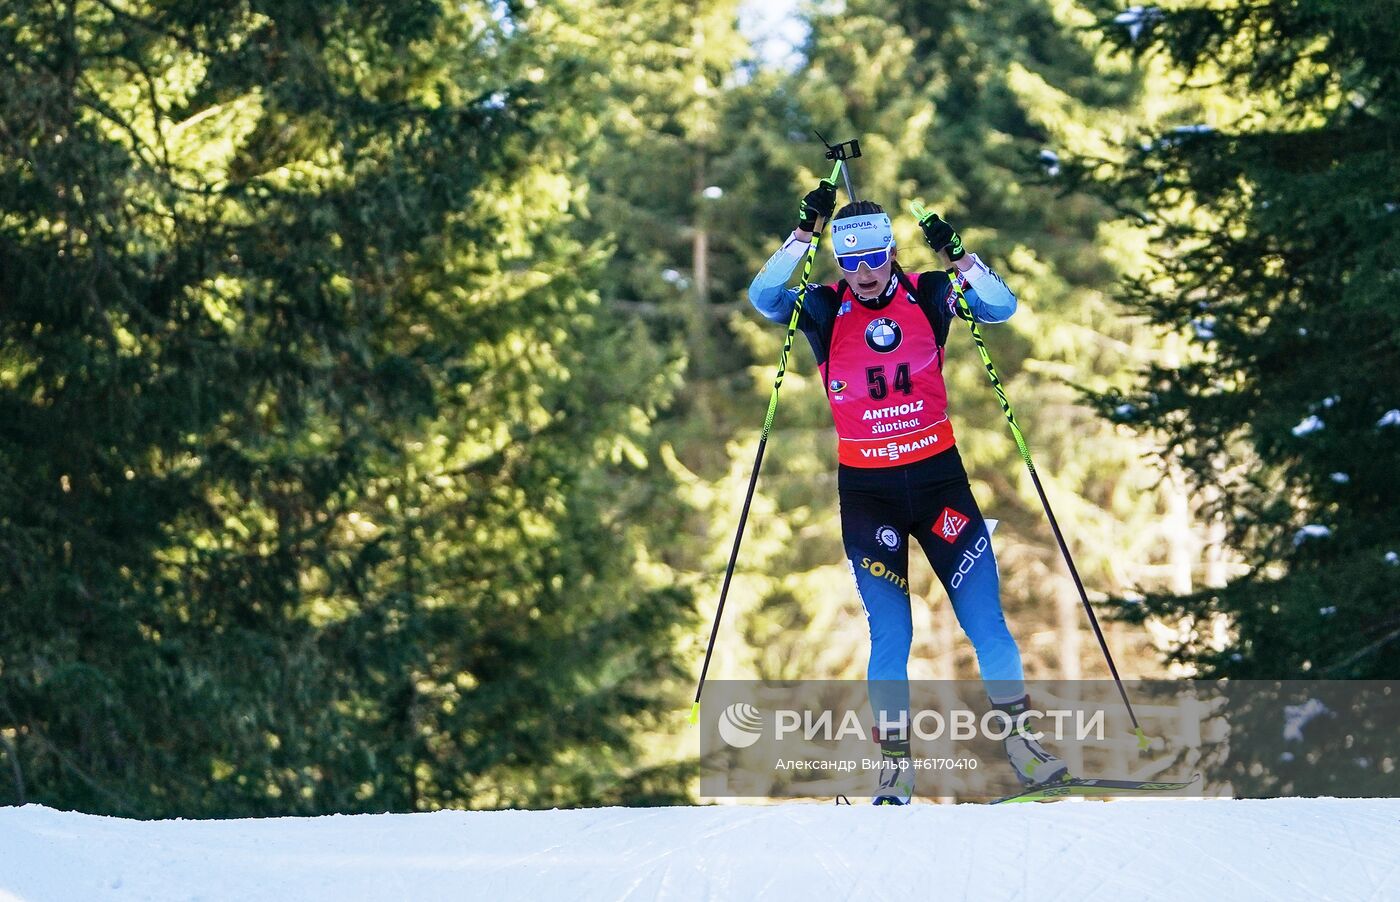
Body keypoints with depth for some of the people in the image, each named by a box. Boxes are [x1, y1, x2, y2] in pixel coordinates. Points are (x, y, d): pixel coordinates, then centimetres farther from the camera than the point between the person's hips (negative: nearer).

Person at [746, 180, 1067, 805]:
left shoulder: (927, 296, -2)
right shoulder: (825, 309, -3)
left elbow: (1001, 307, -12)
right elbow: (764, 297, -18)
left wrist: (957, 256, -27)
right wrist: (805, 230, -27)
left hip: (938, 475, 1)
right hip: (865, 489, -1)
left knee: (984, 616, -1)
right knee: (889, 633, -2)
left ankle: (1022, 739, 8)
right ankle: (895, 764, 6)